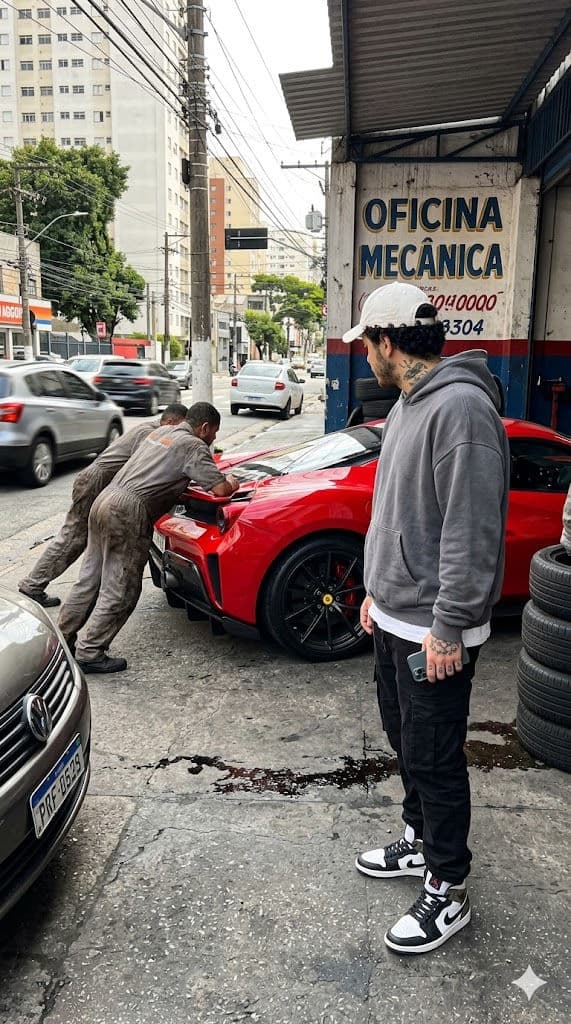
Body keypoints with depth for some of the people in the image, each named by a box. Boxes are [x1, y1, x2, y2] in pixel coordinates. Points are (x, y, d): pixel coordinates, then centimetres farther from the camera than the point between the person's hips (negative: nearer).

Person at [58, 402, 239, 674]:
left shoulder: (160, 432, 23)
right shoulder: (194, 446, -2)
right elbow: (220, 489, -8)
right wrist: (232, 483, 14)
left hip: (105, 499, 9)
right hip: (128, 511, -9)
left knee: (90, 579, 16)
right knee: (120, 590, -1)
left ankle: (62, 639, 24)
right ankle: (90, 653, 3)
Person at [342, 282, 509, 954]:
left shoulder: (461, 407, -22)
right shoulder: (408, 405, 11)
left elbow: (473, 533, -25)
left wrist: (448, 627, -22)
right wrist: (376, 589, 19)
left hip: (434, 632, -10)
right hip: (394, 619, 10)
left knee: (434, 758, 4)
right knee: (405, 740, 22)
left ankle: (448, 891, 24)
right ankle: (421, 843, 43)